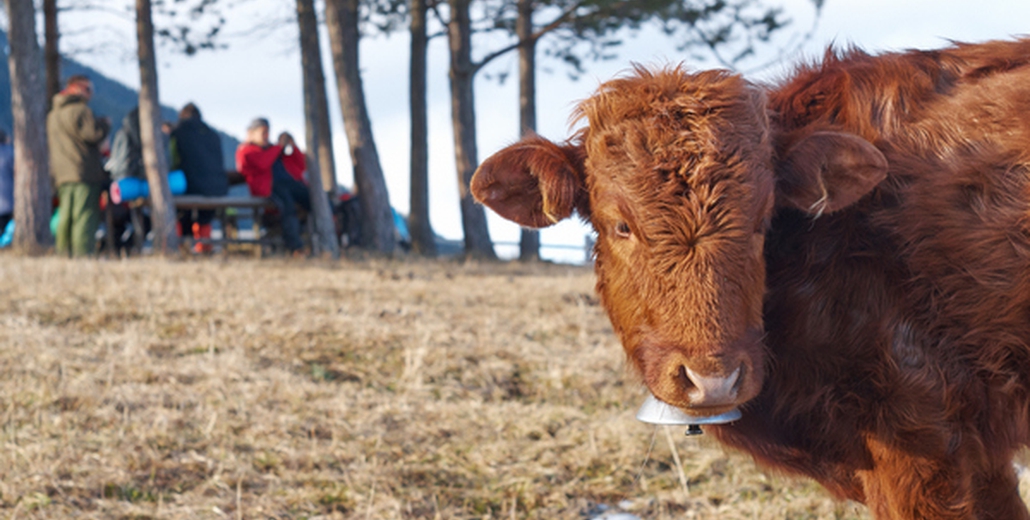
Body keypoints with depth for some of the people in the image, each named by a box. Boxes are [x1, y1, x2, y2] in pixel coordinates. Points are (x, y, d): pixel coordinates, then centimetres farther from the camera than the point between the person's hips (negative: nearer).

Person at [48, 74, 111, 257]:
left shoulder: (53, 115, 20)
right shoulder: (80, 110, -10)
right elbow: (93, 134, -16)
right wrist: (105, 124, 1)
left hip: (61, 175, 9)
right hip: (84, 174, -8)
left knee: (66, 219, 11)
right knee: (85, 217, -10)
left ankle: (64, 253, 10)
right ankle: (83, 254, -16)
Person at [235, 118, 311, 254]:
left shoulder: (272, 148, 32)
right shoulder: (245, 150, 12)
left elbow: (301, 165, 30)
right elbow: (263, 163, -11)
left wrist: (292, 146, 14)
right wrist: (279, 146, 0)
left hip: (288, 182, 6)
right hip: (268, 187, -6)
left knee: (311, 198, -23)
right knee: (287, 203, -38)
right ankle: (295, 247, -46)